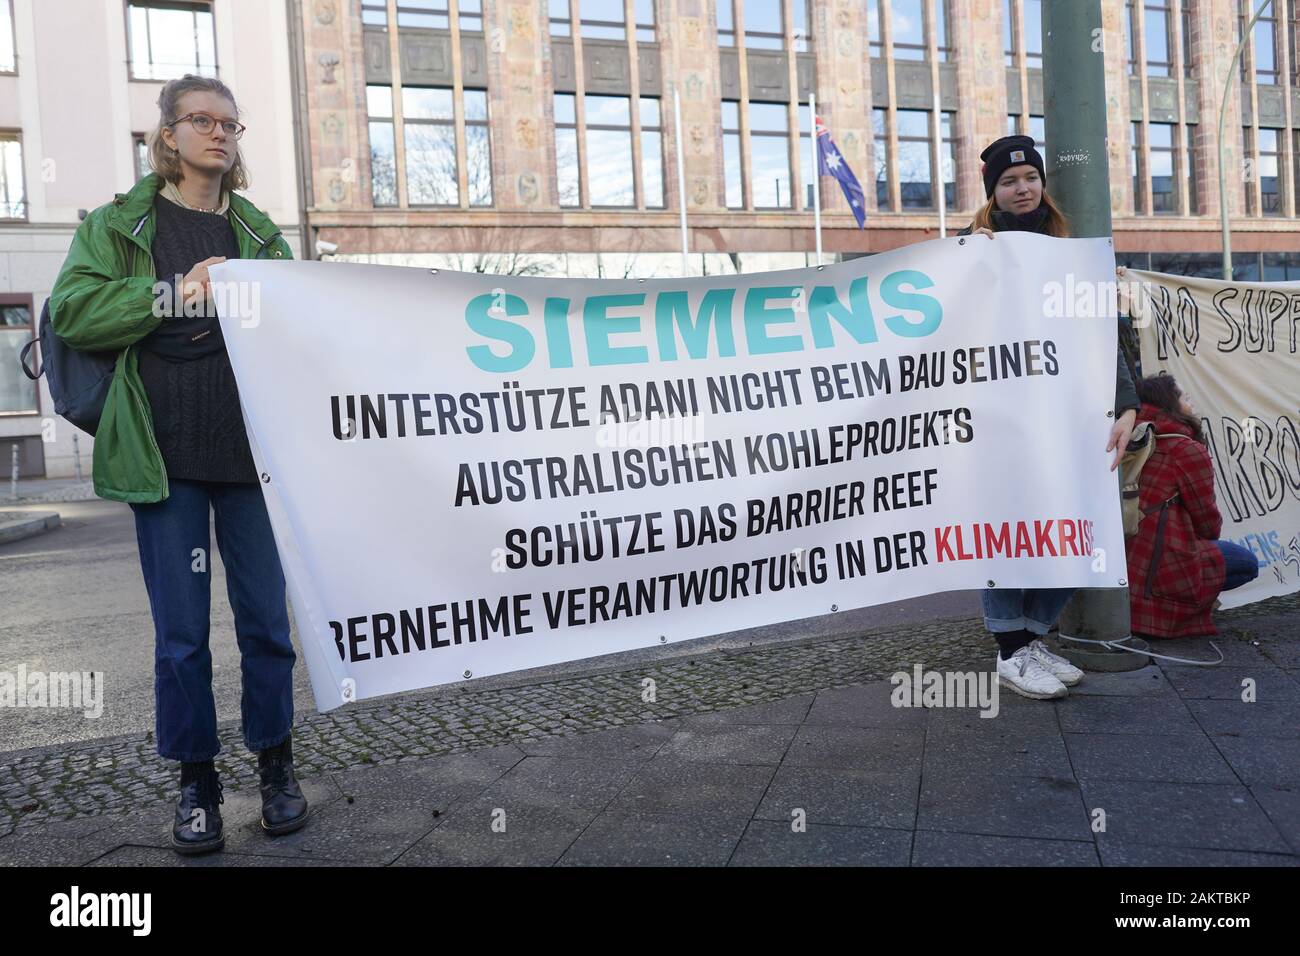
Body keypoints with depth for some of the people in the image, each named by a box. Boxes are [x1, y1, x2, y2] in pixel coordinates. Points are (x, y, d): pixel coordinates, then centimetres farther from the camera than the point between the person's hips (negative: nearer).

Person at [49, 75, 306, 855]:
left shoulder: (259, 233, 15)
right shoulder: (118, 225, 9)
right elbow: (72, 313, -4)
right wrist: (175, 293, -13)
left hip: (253, 453, 2)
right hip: (165, 458, -1)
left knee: (266, 621, 6)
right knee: (181, 633, 5)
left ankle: (277, 765, 23)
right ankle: (197, 781, 21)